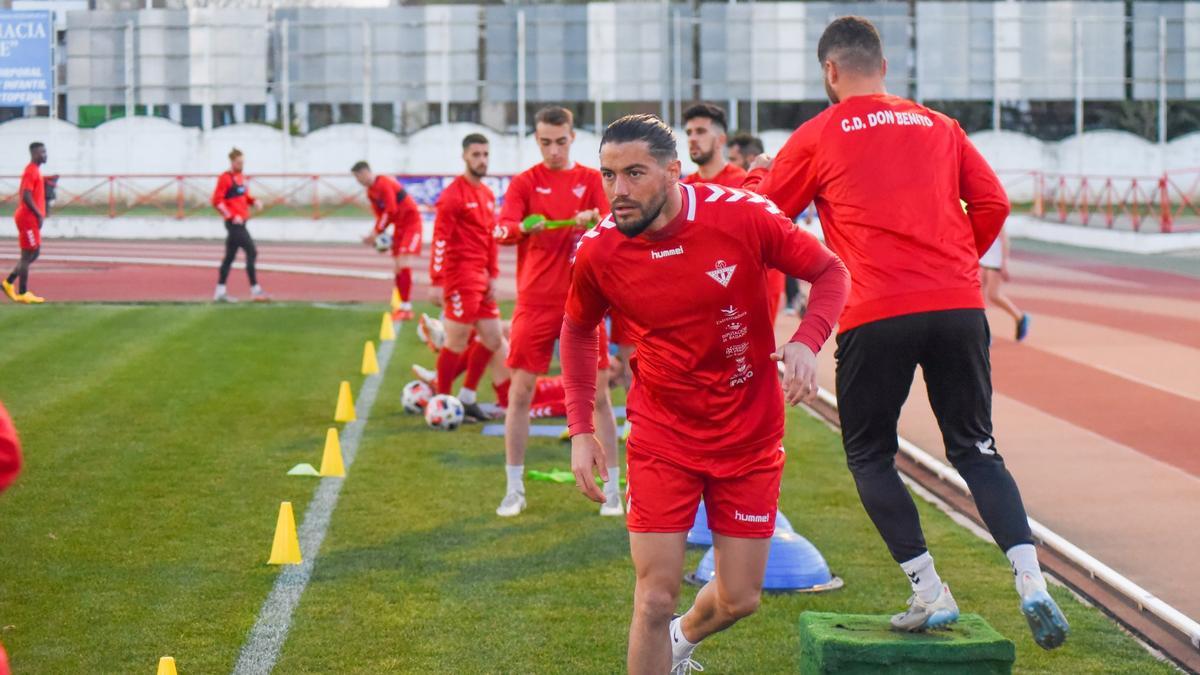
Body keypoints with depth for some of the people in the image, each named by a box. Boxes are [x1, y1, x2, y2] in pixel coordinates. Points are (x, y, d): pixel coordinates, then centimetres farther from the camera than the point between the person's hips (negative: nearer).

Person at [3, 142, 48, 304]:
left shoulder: (35, 171, 15)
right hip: (28, 218, -10)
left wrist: (39, 215, 18)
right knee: (28, 254, -4)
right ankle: (22, 293, 1)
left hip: (30, 218, 10)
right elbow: (26, 196, -23)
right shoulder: (31, 172, -16)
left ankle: (9, 282, 16)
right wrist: (39, 215, -19)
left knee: (35, 252, 14)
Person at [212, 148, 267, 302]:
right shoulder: (225, 178, -10)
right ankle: (255, 290, -9)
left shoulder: (241, 177, 15)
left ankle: (220, 292, 15)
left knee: (230, 256, 11)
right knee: (252, 252, -12)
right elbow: (217, 201, -14)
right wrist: (231, 216, -19)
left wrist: (254, 201, 4)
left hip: (240, 222, 9)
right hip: (234, 223, -9)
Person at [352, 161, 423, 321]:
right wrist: (375, 235, -5)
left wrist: (375, 233, -21)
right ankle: (403, 307, 15)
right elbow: (380, 215, 11)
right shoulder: (370, 192, 8)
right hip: (399, 226, 10)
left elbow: (391, 211, -24)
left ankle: (407, 308, -17)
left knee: (404, 265, -17)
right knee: (398, 267, 9)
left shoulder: (384, 184, -21)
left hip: (411, 223, -10)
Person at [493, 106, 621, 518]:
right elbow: (501, 230, -10)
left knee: (598, 393, 2)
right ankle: (514, 489, 11)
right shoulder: (524, 182, 3)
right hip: (535, 302, 0)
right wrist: (522, 228, -33)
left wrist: (593, 219, -27)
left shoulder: (591, 179, 5)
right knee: (520, 392, 1)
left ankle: (612, 488, 10)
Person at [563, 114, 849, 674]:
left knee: (739, 600, 9)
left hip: (749, 436, 0)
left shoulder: (744, 216, -19)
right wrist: (580, 430, 2)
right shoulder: (598, 251, -12)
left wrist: (807, 342, -25)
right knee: (655, 600, -7)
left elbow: (830, 272, -6)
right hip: (661, 438, 0)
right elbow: (578, 331, 8)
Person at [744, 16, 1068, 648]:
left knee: (869, 455, 13)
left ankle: (929, 593, 5)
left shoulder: (817, 136, 5)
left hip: (876, 316, -3)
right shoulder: (939, 126, 15)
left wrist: (758, 175, 36)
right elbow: (992, 203, 11)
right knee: (976, 450, 13)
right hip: (960, 308, 3)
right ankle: (1032, 584, -4)